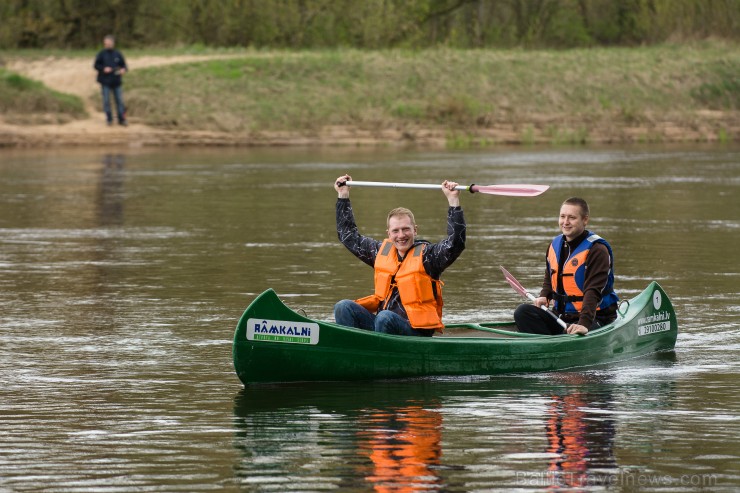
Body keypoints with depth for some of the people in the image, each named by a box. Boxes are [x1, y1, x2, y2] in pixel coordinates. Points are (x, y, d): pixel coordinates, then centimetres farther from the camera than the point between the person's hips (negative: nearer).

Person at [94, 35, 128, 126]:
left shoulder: (117, 54, 7)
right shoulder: (101, 54, 1)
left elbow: (124, 65, 12)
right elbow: (96, 65, 0)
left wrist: (123, 69, -10)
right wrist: (103, 69, -17)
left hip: (116, 81, 2)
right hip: (105, 82, -2)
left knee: (119, 100, 1)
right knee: (106, 101, 1)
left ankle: (122, 119, 8)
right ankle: (109, 119, 10)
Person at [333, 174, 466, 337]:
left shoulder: (426, 255, -2)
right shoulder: (382, 251, 14)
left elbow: (455, 243, -19)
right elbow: (349, 237, 26)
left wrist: (453, 200, -23)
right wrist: (343, 195, 25)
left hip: (416, 332, -6)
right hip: (379, 324, 6)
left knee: (385, 318, -35)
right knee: (343, 308, -13)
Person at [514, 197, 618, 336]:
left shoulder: (597, 250, -14)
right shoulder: (555, 245, 10)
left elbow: (593, 291, -25)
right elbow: (549, 278, 28)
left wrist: (584, 323, -38)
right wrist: (544, 296, 4)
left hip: (595, 318, -7)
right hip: (562, 316, 7)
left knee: (571, 334, -39)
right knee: (523, 312, -13)